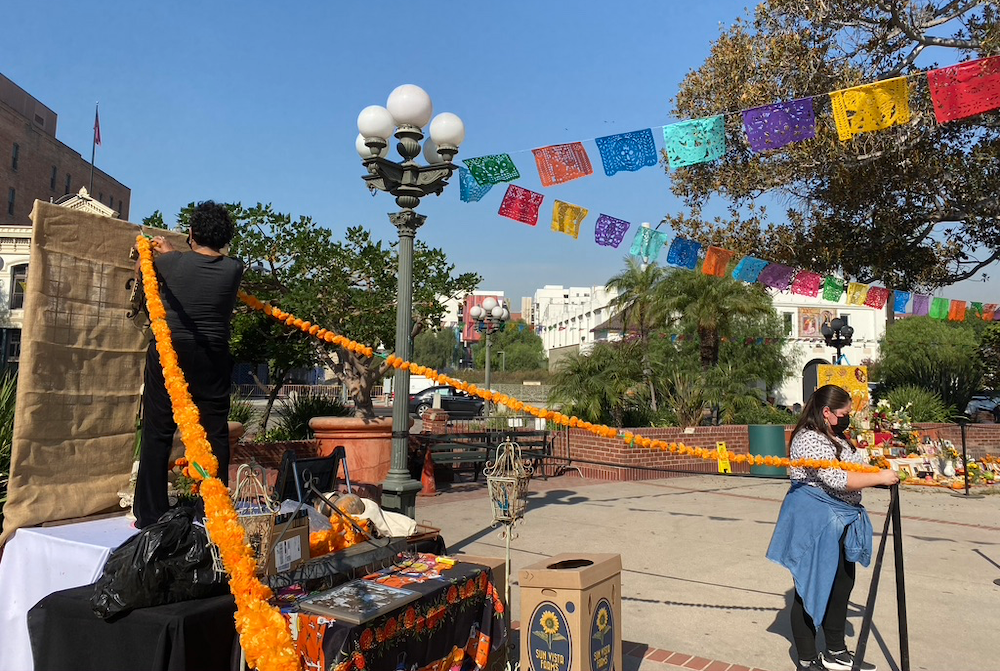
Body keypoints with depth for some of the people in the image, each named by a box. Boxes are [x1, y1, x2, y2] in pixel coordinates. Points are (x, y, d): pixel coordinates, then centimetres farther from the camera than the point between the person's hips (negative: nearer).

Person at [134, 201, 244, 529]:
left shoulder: (171, 263, -7)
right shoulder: (234, 269, -3)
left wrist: (149, 250, 37)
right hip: (213, 361, 1)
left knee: (157, 434, 7)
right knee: (215, 434, 6)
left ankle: (151, 516, 12)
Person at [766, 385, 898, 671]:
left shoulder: (834, 437, 14)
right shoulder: (811, 439, -20)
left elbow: (852, 462, 30)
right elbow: (836, 479, -27)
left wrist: (872, 456, 11)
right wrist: (879, 478, -19)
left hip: (837, 522, 11)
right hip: (815, 524, -11)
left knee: (842, 583, 19)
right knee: (810, 588, 1)